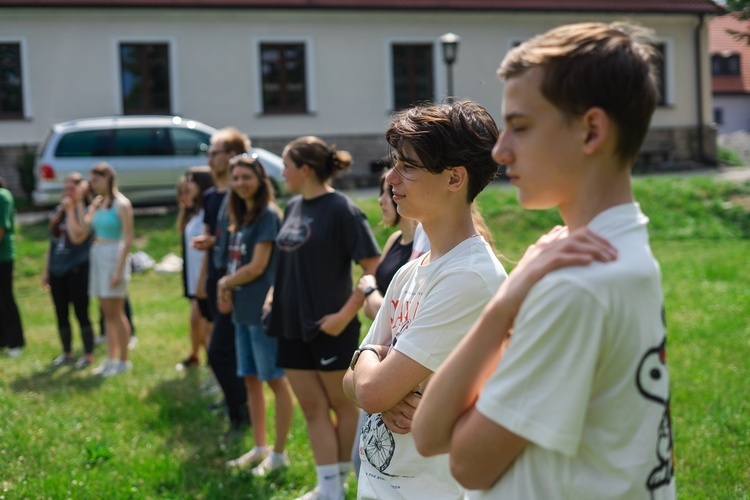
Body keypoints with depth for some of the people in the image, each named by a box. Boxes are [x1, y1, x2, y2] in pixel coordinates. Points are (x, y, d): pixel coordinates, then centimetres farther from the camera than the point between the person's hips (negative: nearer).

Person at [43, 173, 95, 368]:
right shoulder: (58, 211, 9)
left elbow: (77, 238, -25)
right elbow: (52, 242, 14)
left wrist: (71, 211, -21)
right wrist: (46, 271, 14)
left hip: (77, 270, -6)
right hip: (57, 270, 6)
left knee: (81, 314, 0)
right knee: (61, 315, 12)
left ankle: (88, 355, 13)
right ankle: (67, 353, 26)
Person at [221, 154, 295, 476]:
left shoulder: (268, 214, -11)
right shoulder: (241, 217, 14)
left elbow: (257, 267, -15)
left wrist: (226, 283, -2)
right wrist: (229, 288, -3)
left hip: (263, 310, -9)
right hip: (242, 310, 9)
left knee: (276, 380, 0)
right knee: (251, 379, 13)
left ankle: (279, 452, 9)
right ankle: (260, 447, 24)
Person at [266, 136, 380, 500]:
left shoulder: (341, 209, -15)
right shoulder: (293, 207, 7)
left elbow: (374, 268, -18)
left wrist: (345, 314, -19)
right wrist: (275, 296, 8)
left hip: (328, 327, -7)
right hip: (294, 325, 7)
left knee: (343, 405, 10)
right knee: (313, 409, 10)